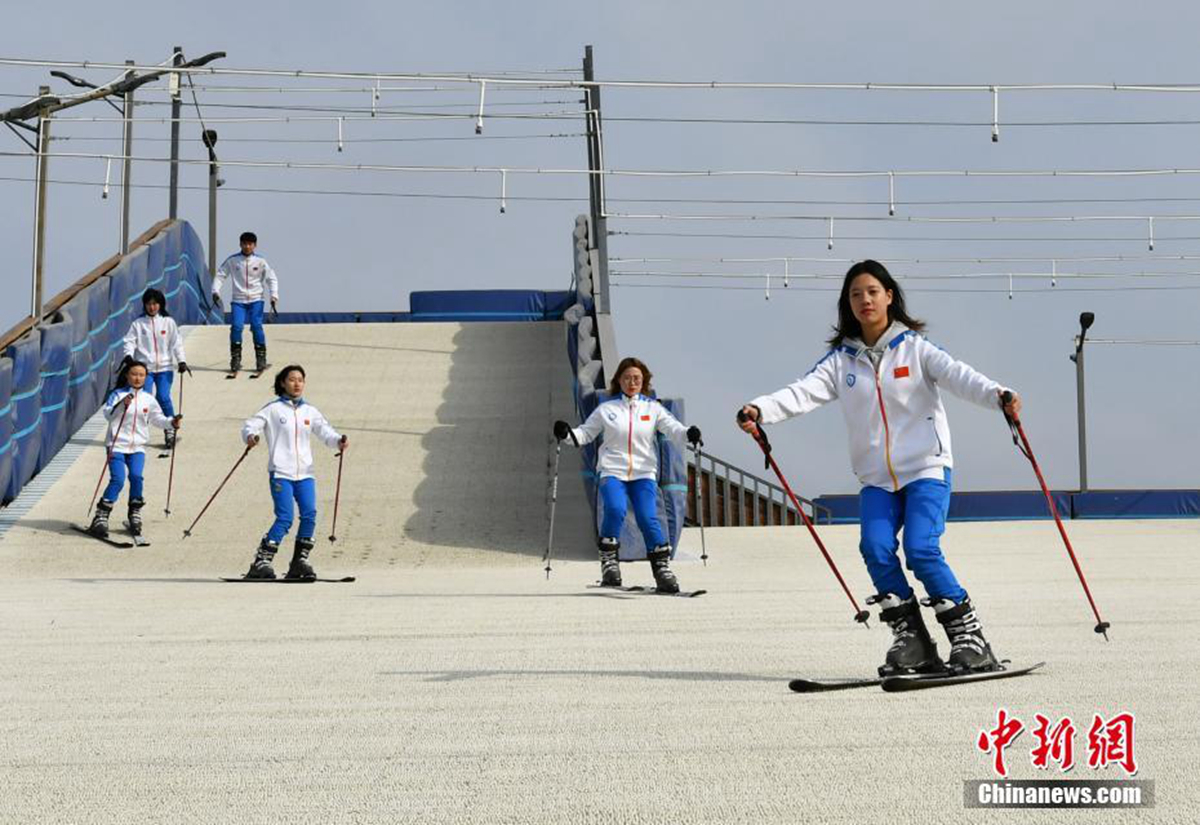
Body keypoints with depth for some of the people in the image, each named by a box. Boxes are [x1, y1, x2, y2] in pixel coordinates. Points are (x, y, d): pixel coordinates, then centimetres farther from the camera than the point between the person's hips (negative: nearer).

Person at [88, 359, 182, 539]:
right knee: (117, 479, -16)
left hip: (137, 447, 3)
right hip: (117, 445, -3)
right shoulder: (118, 394, -3)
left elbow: (158, 419, 17)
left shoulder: (148, 399, 9)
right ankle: (100, 518, -8)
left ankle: (135, 515, 2)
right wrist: (121, 405, -36)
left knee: (137, 476, -16)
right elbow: (107, 414, -18)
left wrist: (172, 422, -1)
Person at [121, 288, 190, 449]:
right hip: (145, 367, 0)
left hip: (165, 367, 0)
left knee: (164, 398, -8)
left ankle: (170, 432, 4)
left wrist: (181, 361, -6)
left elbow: (176, 342, 4)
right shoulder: (138, 323, 6)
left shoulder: (168, 322, 6)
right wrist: (128, 355, -19)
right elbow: (130, 341, 0)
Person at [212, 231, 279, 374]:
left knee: (257, 326, -12)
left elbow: (272, 278, 4)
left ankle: (261, 359, -1)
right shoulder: (232, 260, 0)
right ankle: (235, 359, -3)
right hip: (238, 300, 0)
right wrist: (216, 291, -9)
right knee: (236, 326, -14)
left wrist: (274, 296, -8)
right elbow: (220, 275, 5)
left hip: (256, 299, 0)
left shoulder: (260, 261, 0)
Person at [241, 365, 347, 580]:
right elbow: (250, 425, 0)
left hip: (305, 473, 4)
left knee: (309, 514, -10)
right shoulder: (273, 409, 4)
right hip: (281, 473, -4)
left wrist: (338, 441, -16)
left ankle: (300, 561, 3)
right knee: (285, 518, -15)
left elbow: (325, 431, 5)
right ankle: (261, 562, -8)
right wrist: (250, 436, -23)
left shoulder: (310, 412, 14)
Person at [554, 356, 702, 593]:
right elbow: (585, 433, 13)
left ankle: (662, 567, -5)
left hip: (644, 473, 0)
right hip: (613, 472, 0)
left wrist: (688, 433, -23)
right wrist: (567, 433, -6)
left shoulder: (653, 408, 9)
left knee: (648, 518, -16)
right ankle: (609, 560, -11)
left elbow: (672, 427, -3)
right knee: (615, 510, -26)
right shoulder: (606, 409, 10)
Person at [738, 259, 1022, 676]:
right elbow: (804, 392, -6)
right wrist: (760, 409, -24)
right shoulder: (841, 359, 8)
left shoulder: (914, 347, 0)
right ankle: (910, 640, -1)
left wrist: (997, 394, -35)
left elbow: (957, 375, -15)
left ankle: (969, 637, -4)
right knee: (875, 548, -16)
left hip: (926, 467, -3)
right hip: (877, 477, 3)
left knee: (921, 550, -18)